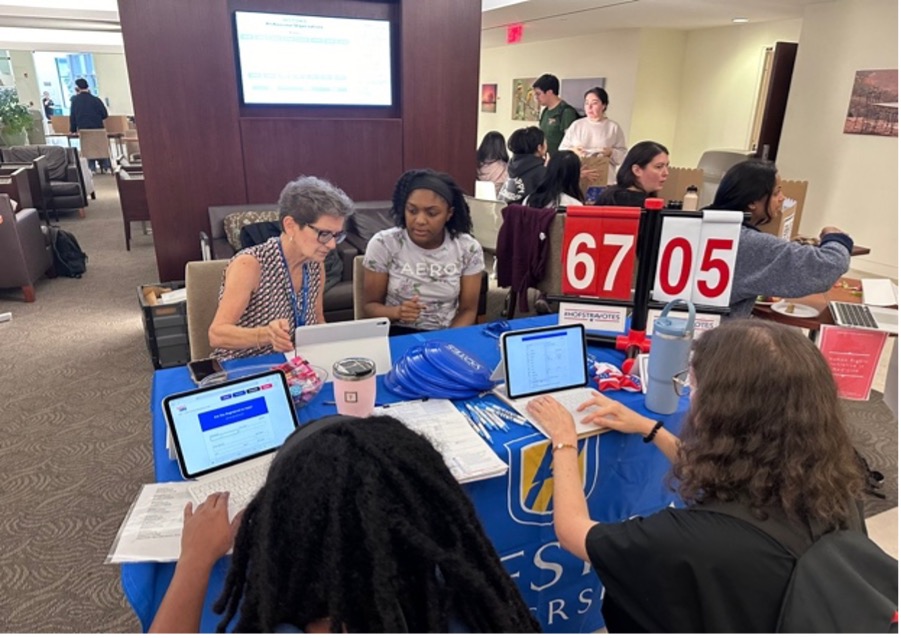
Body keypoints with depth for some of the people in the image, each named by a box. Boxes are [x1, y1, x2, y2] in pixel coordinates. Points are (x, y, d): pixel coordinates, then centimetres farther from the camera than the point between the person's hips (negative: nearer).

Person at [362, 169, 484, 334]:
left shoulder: (468, 249, -4)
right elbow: (370, 304, -1)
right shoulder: (383, 244, -7)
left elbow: (468, 310, 1)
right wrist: (397, 312, -22)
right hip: (398, 334, -1)